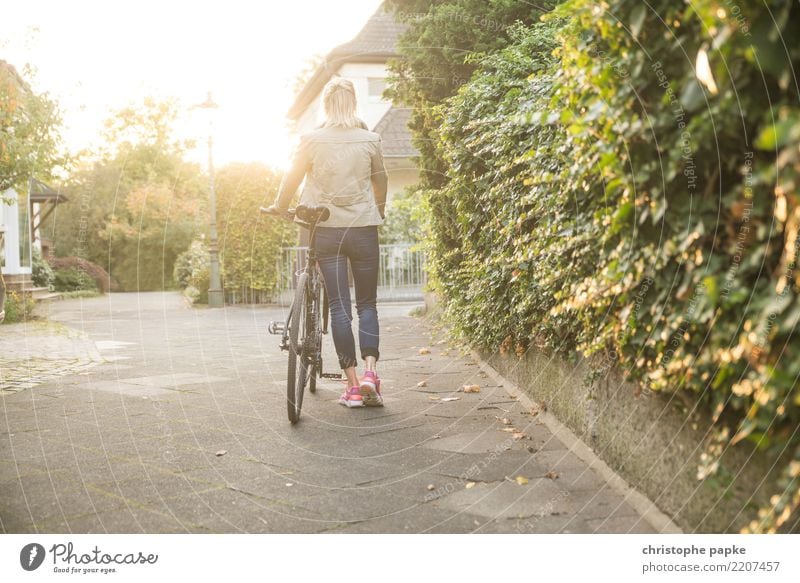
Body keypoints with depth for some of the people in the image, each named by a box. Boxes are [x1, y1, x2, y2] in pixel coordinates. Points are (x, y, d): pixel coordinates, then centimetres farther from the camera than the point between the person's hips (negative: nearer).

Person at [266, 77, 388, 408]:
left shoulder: (312, 140, -5)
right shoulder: (370, 140, -1)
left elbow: (292, 179, 2)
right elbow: (380, 181, 9)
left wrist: (279, 207, 21)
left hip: (326, 230, 0)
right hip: (364, 229, 1)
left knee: (339, 306, 3)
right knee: (367, 304, 11)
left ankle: (352, 384, 4)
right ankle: (370, 371, -7)